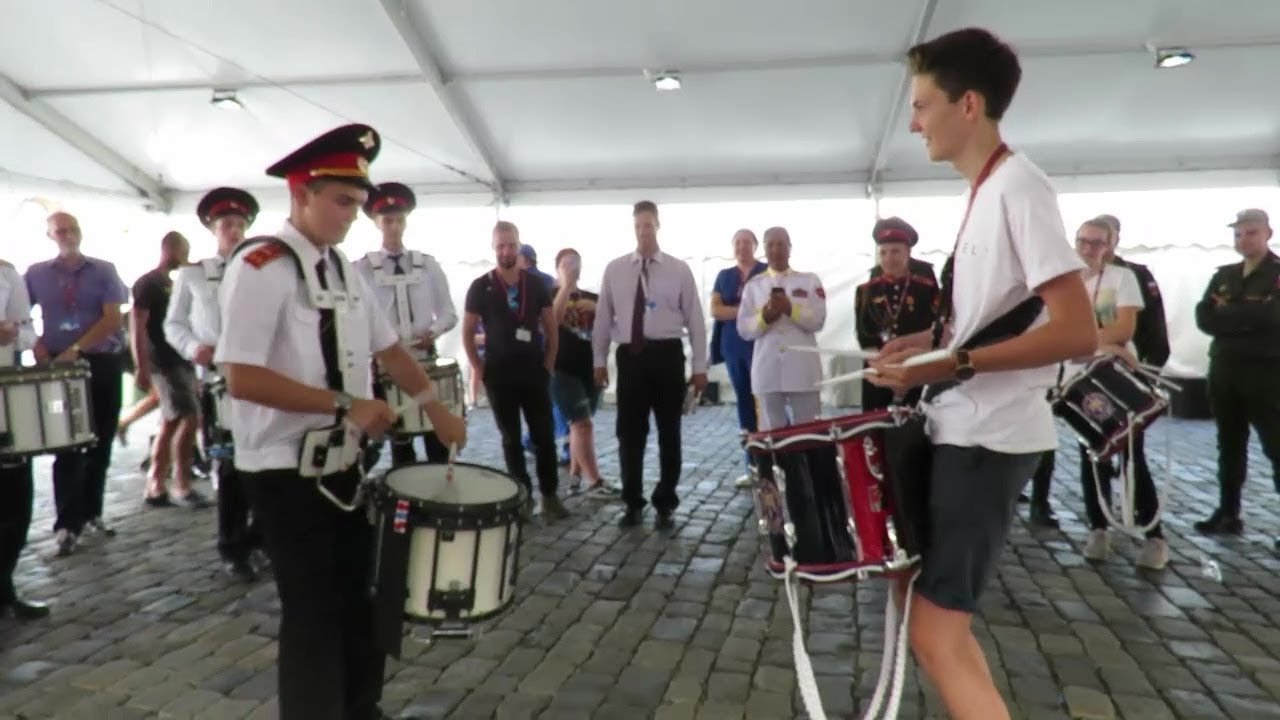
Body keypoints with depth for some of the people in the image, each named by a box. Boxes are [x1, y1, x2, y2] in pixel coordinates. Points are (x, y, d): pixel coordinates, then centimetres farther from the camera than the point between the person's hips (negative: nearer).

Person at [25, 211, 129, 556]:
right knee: (67, 446, -3)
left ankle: (91, 513, 19)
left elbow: (113, 319, -7)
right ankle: (67, 524, -2)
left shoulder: (104, 271, 2)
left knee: (101, 444, 6)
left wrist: (76, 349, -16)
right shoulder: (36, 274, 7)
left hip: (103, 363, 0)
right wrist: (34, 343, -5)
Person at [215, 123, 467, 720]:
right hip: (286, 472, -8)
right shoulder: (259, 266, -17)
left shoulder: (342, 268, 8)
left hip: (344, 463, 8)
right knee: (313, 613, 5)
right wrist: (345, 404, -24)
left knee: (357, 600, 19)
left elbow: (387, 348, 15)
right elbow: (242, 379, -24)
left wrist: (436, 409, 7)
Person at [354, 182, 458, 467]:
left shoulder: (428, 264, 7)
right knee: (400, 443, 7)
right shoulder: (362, 269, -1)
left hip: (426, 361, 2)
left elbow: (449, 312, 9)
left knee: (438, 438, 4)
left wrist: (434, 331, -12)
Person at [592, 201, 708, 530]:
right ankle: (633, 503, 22)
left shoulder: (679, 269, 1)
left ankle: (665, 505, 22)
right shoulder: (614, 269, 6)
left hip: (667, 355, -1)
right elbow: (603, 317, 9)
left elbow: (695, 319, 1)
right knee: (629, 433, 7)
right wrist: (599, 360, 7)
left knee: (668, 433, 8)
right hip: (630, 356, 1)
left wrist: (700, 366, -2)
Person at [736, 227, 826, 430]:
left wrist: (791, 309, -14)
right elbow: (743, 329, 4)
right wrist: (764, 317, -13)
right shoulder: (754, 285, 10)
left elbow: (818, 321, 0)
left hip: (802, 369, -1)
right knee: (772, 431, 5)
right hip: (767, 370, 1)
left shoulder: (810, 280, 8)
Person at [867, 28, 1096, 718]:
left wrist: (951, 363, -25)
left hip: (987, 437, -10)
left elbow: (1077, 332, -22)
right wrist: (931, 339, 13)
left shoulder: (1017, 186, -15)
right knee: (918, 592, 18)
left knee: (934, 626, -7)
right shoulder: (985, 192, 13)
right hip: (960, 427, 10)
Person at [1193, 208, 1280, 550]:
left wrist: (1226, 312, -8)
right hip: (1224, 370, 6)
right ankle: (1228, 514, 20)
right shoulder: (1224, 275, 12)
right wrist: (1247, 320, -12)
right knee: (1230, 445, 12)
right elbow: (1204, 318, 0)